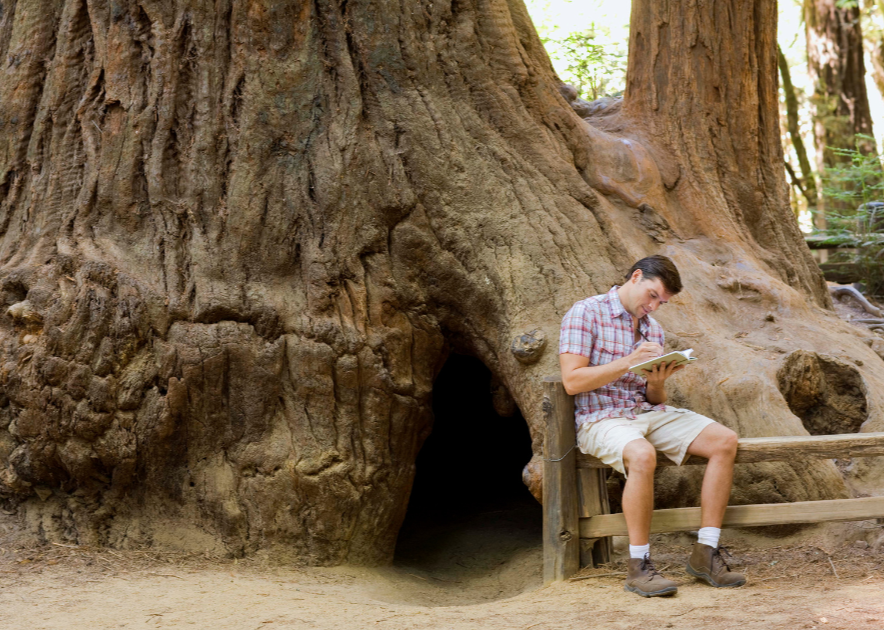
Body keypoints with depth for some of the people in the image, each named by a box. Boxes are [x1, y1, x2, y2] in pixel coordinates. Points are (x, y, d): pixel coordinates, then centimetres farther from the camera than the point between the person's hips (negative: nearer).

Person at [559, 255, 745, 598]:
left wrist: (658, 382, -7)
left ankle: (705, 553, -11)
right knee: (642, 455, -39)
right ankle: (638, 566, -26)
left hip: (648, 413, 7)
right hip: (601, 418, -7)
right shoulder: (586, 313, -5)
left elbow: (656, 401, 17)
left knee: (724, 441, -13)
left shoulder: (653, 329, 17)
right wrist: (629, 362, -19)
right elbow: (572, 381, -15)